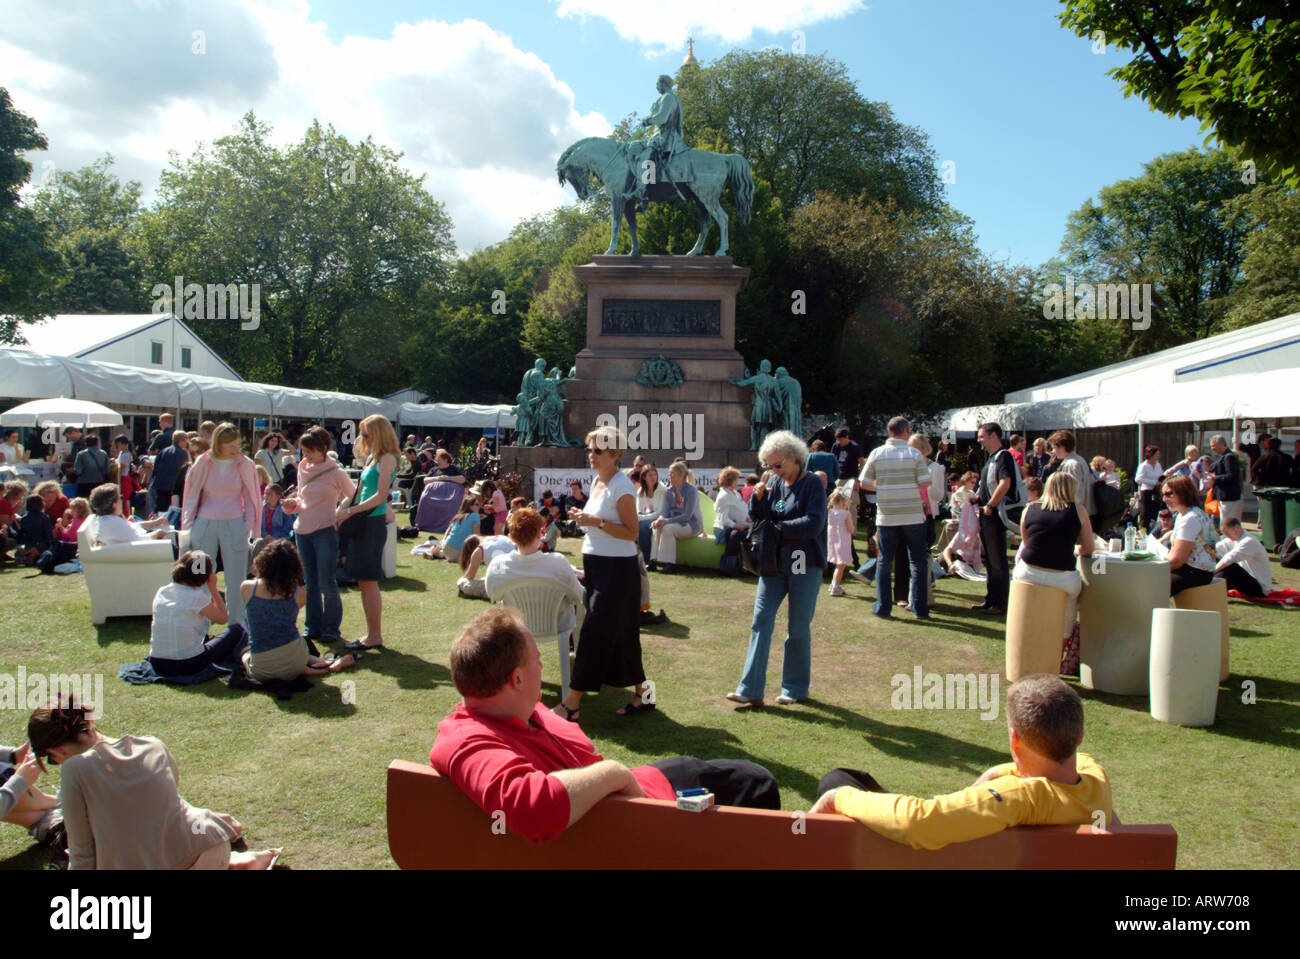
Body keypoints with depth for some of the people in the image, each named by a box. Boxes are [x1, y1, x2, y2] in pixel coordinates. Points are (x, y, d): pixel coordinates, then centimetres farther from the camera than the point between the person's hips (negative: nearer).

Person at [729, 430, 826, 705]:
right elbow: (758, 520, 10)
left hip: (805, 564, -5)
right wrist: (758, 498, -8)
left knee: (798, 628, 5)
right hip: (774, 561, 5)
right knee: (760, 622, -1)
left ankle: (796, 688, 21)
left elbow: (814, 523, -17)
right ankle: (751, 690, 2)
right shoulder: (774, 482, 7)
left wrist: (778, 528, -16)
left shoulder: (812, 484, -8)